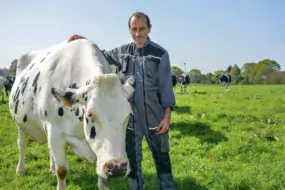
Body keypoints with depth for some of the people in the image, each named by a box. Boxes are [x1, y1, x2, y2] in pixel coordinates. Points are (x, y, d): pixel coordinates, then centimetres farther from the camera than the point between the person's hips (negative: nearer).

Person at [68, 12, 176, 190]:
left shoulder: (161, 53, -4)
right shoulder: (122, 51, 6)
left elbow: (167, 87, -6)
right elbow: (103, 55, 26)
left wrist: (167, 116, -11)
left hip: (155, 117, -3)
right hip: (130, 118, 3)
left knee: (161, 157, 10)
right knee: (133, 159, 15)